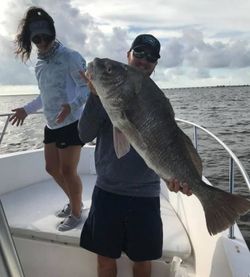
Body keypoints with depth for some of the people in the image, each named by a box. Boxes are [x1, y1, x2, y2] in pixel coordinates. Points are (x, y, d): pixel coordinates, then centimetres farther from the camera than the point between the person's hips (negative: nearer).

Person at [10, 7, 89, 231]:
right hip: (52, 125, 9)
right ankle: (74, 202, 36)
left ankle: (77, 214, 20)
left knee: (68, 171, -2)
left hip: (72, 123, -8)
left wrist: (72, 105, -32)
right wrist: (27, 110, 25)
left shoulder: (69, 57, -12)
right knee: (52, 168, 15)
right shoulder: (40, 63, 12)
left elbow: (88, 87, -16)